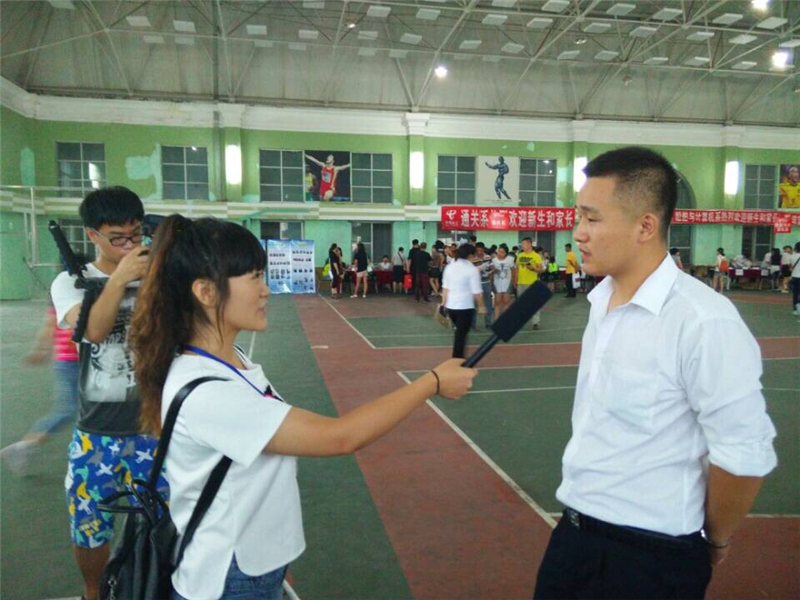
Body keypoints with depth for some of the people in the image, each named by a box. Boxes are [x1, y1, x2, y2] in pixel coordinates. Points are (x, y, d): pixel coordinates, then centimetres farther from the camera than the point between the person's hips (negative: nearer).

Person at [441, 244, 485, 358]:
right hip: (465, 307, -6)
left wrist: (443, 303, 18)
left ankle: (458, 357, 31)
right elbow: (477, 292, -11)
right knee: (461, 335, 2)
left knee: (459, 332, 23)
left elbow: (445, 287, 9)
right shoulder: (472, 269, -11)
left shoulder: (449, 267, 6)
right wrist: (481, 306, 1)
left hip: (450, 306, 6)